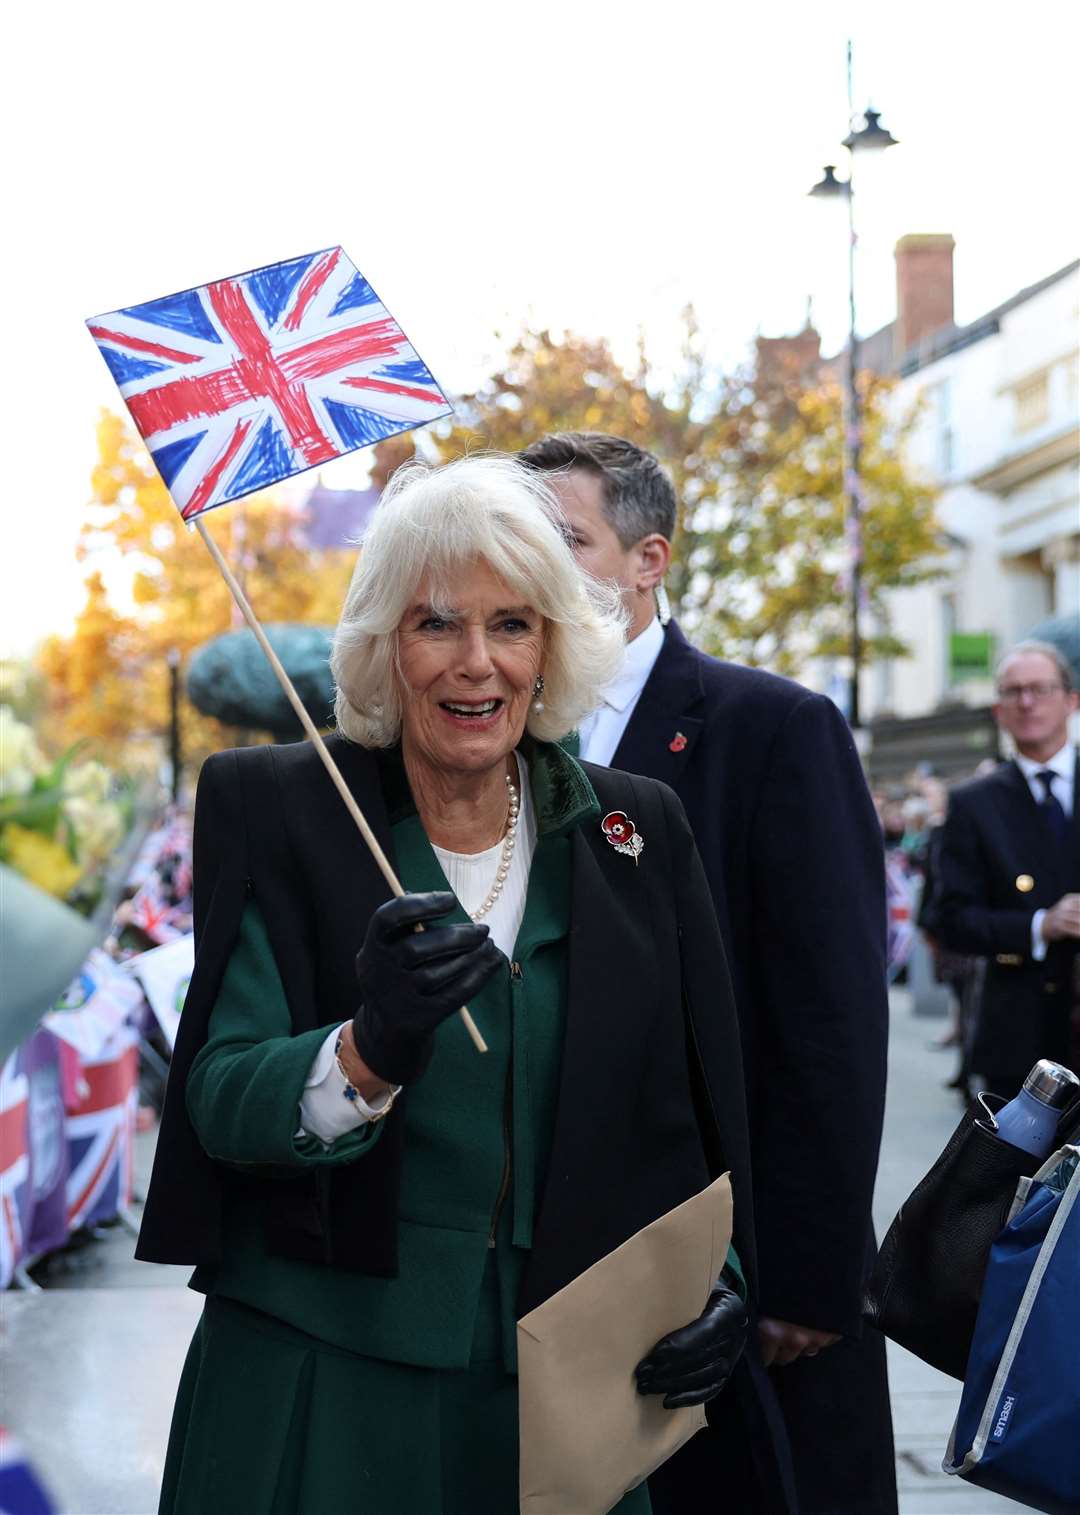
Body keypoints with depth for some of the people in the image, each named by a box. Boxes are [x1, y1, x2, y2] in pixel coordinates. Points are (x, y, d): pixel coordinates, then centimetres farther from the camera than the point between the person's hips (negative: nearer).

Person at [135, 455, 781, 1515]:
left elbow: (699, 1110, 8)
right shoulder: (268, 805, -6)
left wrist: (720, 1281, -8)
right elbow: (219, 1101, -14)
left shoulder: (638, 829, 1)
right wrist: (369, 1051, -34)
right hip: (318, 1388, -2)